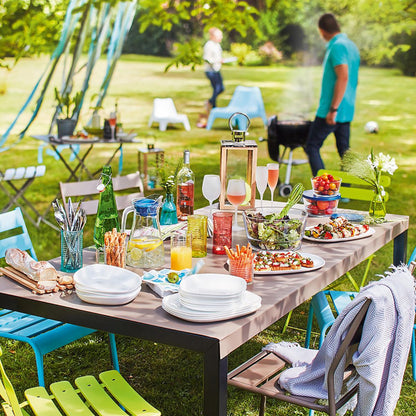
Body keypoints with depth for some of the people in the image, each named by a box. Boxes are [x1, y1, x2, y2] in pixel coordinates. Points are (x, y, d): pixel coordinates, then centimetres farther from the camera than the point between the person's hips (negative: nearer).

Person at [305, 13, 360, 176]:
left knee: (312, 147, -2)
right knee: (345, 151, 12)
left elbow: (343, 77, -25)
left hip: (331, 112, -9)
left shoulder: (337, 46, -15)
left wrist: (333, 109, -25)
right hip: (347, 111, 9)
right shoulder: (351, 45, 15)